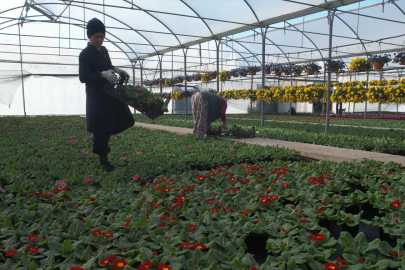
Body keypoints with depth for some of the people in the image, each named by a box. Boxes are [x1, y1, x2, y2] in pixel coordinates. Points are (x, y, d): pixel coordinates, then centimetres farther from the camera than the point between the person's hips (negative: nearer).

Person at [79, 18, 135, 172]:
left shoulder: (103, 50, 10)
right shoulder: (85, 54, -13)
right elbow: (83, 77, -19)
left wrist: (117, 70, 3)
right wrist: (103, 74, -30)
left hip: (110, 95, 8)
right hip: (97, 99, -8)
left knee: (120, 122, 15)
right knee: (101, 129, -2)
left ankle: (100, 143, 35)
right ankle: (103, 159, 12)